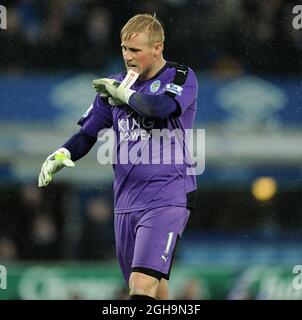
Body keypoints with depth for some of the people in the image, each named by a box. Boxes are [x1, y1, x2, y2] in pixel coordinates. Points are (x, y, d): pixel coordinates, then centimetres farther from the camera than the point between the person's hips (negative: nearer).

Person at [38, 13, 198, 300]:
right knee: (152, 286, 10)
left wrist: (124, 94, -9)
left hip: (167, 200, -6)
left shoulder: (181, 78, -3)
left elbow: (160, 107, -25)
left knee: (143, 284, -20)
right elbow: (88, 132, 19)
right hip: (125, 203, 6)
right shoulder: (114, 85, 13)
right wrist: (61, 154, -1)